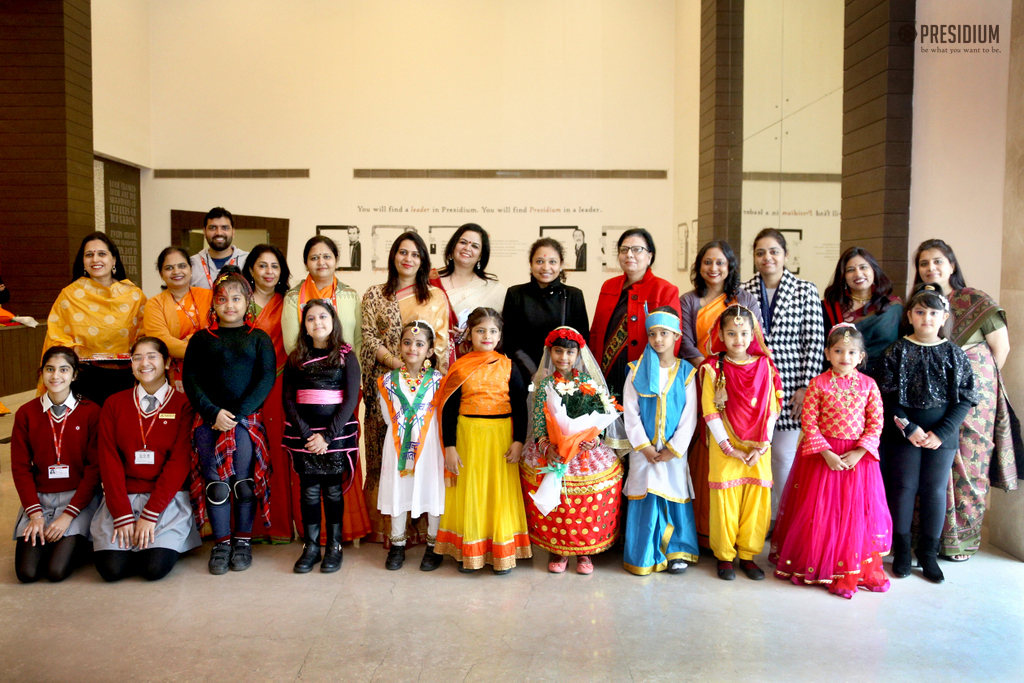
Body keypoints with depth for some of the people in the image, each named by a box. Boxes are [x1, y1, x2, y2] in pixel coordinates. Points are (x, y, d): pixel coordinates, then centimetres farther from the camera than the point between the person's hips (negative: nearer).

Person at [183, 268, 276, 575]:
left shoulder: (259, 338, 7)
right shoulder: (201, 339, 10)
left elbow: (267, 379, -1)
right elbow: (190, 379, 3)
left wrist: (238, 414, -11)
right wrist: (213, 412, -11)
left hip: (247, 420, -1)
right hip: (209, 421, 1)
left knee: (245, 481, 1)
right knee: (215, 482, 1)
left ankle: (243, 540, 16)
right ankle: (221, 542, 14)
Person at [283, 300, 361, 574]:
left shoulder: (346, 356, 1)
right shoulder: (296, 358, 7)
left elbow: (351, 399, -5)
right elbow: (288, 399, 3)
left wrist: (328, 436, -11)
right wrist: (307, 434, -9)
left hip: (337, 432, -2)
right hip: (304, 434, 2)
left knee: (333, 490, 4)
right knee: (309, 490, 4)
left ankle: (334, 546, 15)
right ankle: (310, 546, 15)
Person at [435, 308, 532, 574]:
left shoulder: (508, 367, 3)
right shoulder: (460, 369, 0)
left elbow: (520, 405, 3)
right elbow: (448, 408, 0)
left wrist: (518, 441, -5)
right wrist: (449, 446, -4)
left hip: (501, 435, 0)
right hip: (468, 435, 0)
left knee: (501, 492, 5)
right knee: (469, 492, 6)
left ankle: (503, 552, 19)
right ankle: (469, 552, 20)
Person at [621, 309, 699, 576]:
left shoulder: (686, 372, 0)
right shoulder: (637, 371, 0)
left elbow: (689, 416, -3)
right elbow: (631, 414, -2)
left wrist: (673, 450, -8)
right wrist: (645, 448, -9)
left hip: (674, 451, 0)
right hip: (644, 450, 0)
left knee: (674, 498, 4)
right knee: (645, 499, 2)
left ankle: (676, 552, 19)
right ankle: (644, 555, 14)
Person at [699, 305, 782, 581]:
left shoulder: (764, 366, 4)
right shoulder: (714, 368, -4)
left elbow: (772, 408, 3)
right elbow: (710, 411, -7)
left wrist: (763, 445, -6)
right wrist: (728, 447, -10)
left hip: (758, 448, 2)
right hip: (725, 448, -2)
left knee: (757, 500, 5)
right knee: (726, 500, 2)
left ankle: (748, 555, 21)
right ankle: (725, 556, 18)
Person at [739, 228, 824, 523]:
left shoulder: (805, 291, 1)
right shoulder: (742, 292, 6)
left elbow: (815, 341, -2)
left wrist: (806, 387, -7)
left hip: (790, 386, -1)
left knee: (784, 453, 2)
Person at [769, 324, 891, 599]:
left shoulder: (868, 384, 1)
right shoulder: (819, 384, -5)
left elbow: (876, 423, 0)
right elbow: (808, 422, -8)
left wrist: (859, 452, -12)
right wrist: (827, 453, -16)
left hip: (858, 456, 2)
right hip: (822, 455, -2)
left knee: (855, 512, 7)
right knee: (819, 512, 4)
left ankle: (851, 571, 22)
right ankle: (812, 564, 18)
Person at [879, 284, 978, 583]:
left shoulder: (954, 354, 2)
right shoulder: (898, 351, -2)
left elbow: (965, 399, -1)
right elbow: (888, 396, -5)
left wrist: (941, 432, -11)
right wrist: (908, 428, -13)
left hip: (943, 434, 1)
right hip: (902, 432, -1)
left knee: (935, 491, 6)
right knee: (903, 489, 5)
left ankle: (928, 552, 20)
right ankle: (901, 551, 17)